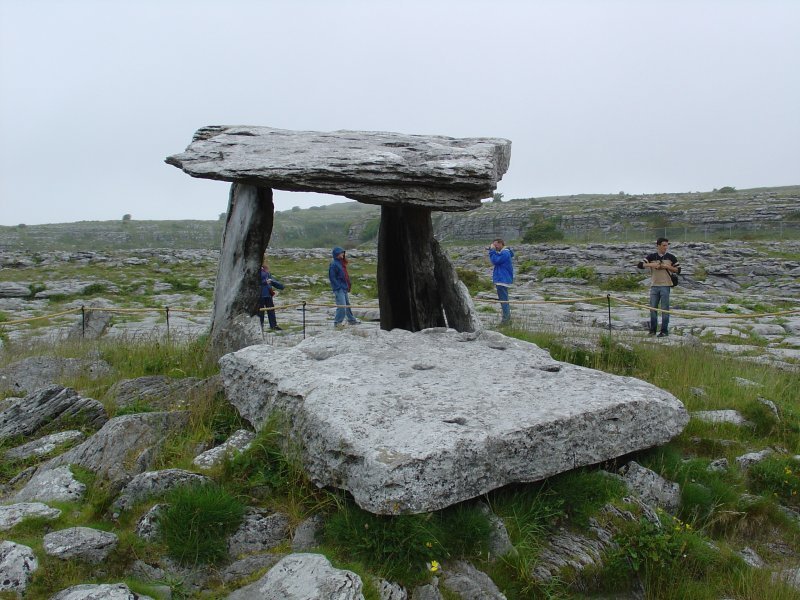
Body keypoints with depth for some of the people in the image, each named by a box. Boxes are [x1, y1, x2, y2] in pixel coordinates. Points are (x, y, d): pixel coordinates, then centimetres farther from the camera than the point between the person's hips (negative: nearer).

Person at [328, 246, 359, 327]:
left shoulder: (342, 262, 14)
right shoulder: (334, 264, -14)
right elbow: (332, 277, -17)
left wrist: (348, 286, 15)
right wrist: (338, 287, -19)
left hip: (344, 288, 10)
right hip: (339, 289, -10)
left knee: (347, 305, 19)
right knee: (342, 306, -14)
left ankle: (351, 320, 30)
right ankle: (337, 322, -5)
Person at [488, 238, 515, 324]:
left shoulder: (505, 253, -17)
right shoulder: (504, 252, 15)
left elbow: (495, 261, -22)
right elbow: (497, 260, 16)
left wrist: (492, 251, -14)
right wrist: (492, 250, 4)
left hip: (502, 280, -11)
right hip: (502, 279, 11)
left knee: (503, 299, -8)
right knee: (504, 299, 18)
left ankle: (506, 319, -5)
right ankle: (507, 317, 27)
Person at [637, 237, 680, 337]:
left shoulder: (670, 257, 4)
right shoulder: (651, 256, 5)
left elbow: (678, 270, 6)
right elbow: (639, 265, -3)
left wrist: (667, 266, -8)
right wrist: (651, 265, -15)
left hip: (665, 285, -1)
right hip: (654, 285, 2)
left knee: (665, 309, -1)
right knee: (653, 308, 5)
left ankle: (664, 330, 5)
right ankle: (652, 330, 15)